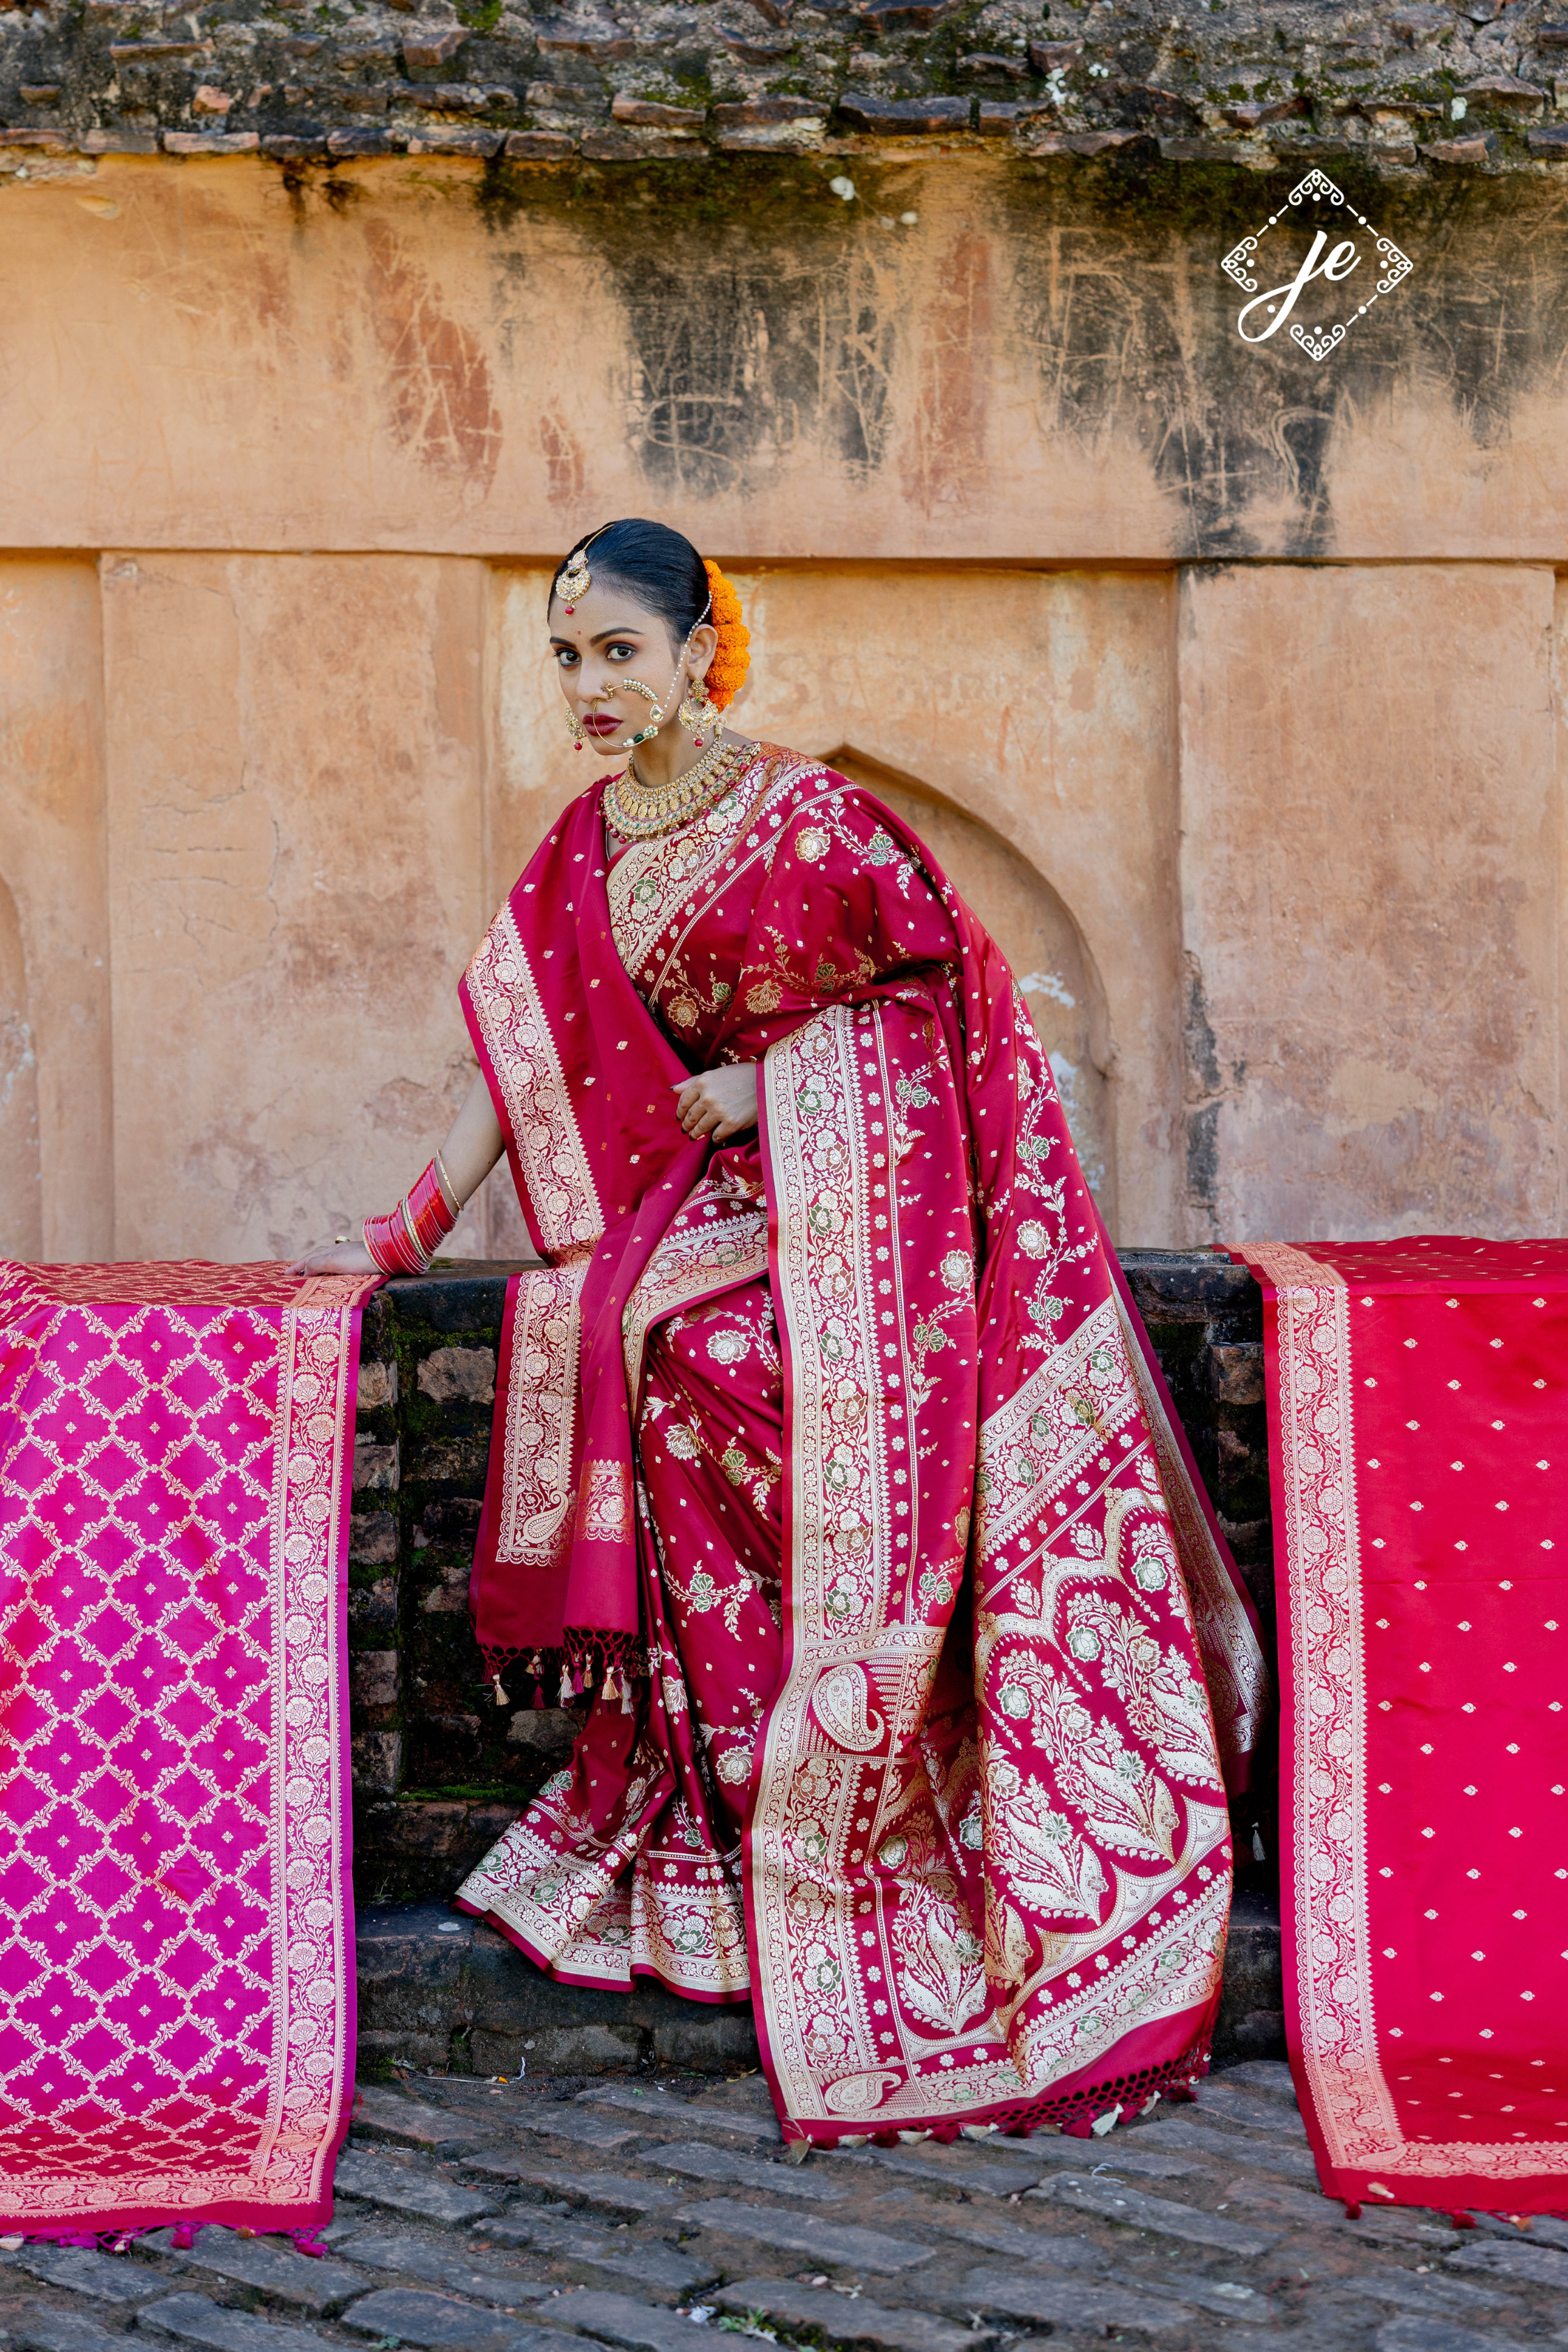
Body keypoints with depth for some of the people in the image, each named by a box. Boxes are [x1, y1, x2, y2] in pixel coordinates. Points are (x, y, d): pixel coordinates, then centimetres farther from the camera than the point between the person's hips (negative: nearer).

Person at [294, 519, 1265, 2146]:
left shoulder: (803, 815, -10)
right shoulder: (585, 848, 9)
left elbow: (945, 974, -6)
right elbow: (524, 1050, 9)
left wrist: (769, 1081, -11)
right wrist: (404, 1235, 3)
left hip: (875, 1175, -5)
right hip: (736, 1189, 6)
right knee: (599, 1323, -19)